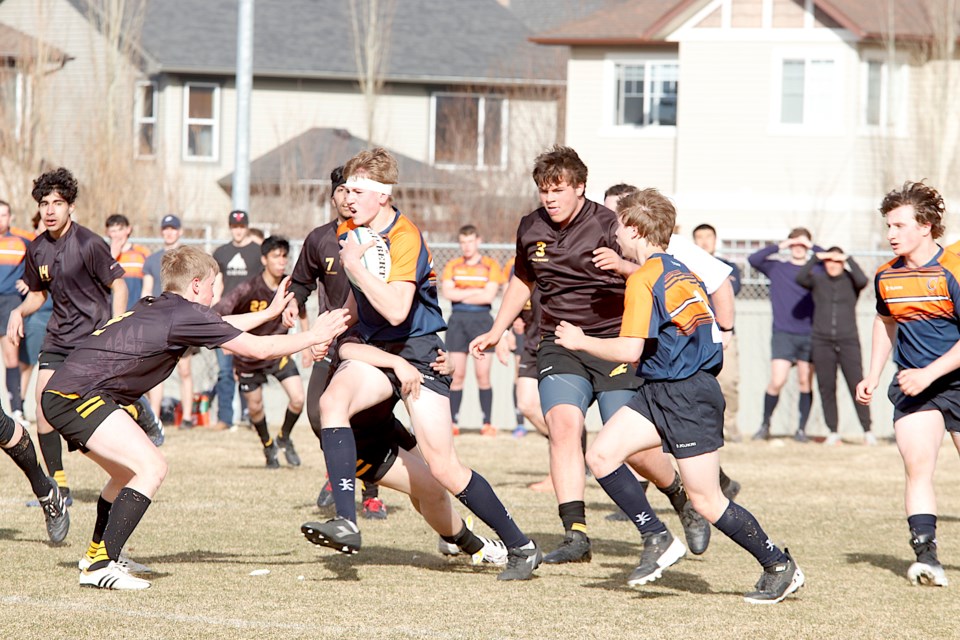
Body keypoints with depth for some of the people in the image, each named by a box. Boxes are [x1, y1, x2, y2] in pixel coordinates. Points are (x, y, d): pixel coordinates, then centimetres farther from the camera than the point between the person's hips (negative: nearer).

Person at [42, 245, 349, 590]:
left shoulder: (157, 308, 17)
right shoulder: (187, 314, -10)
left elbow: (220, 326, 37)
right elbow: (258, 348, -6)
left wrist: (270, 312, 46)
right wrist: (313, 336, 7)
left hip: (62, 394, 10)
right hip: (77, 396, -10)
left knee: (129, 473, 27)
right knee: (151, 467, -17)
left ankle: (97, 554, 41)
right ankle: (99, 567, -21)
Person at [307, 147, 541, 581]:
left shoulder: (405, 238, -19)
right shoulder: (350, 232, 7)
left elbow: (396, 310, -31)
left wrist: (354, 265, -27)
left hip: (418, 352, -7)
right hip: (374, 349, 7)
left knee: (443, 467, -10)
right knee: (332, 400, -26)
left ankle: (520, 547, 7)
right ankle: (345, 523, -31)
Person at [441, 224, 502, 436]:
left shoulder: (490, 266, 4)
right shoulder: (452, 266, 10)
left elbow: (489, 296, -9)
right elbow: (447, 292, -5)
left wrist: (460, 295, -4)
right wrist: (475, 291, -8)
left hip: (482, 320, -2)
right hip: (457, 321, 2)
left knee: (483, 374, -5)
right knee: (457, 374, -2)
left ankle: (487, 423, -1)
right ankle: (453, 422, 1)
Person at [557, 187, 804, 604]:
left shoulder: (643, 279, -14)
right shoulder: (679, 271, 13)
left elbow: (630, 350, -20)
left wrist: (580, 341, -6)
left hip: (687, 397, -9)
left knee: (706, 500, -4)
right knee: (601, 455, 0)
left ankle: (780, 568, 6)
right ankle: (658, 540, 2)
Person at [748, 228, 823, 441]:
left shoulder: (816, 269, 9)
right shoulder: (776, 268, 8)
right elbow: (753, 259, -7)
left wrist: (813, 247, -7)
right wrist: (780, 246, -9)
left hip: (809, 335, 1)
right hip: (783, 334, -1)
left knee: (805, 382, 2)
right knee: (777, 381, -11)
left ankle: (801, 429, 10)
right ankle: (765, 424, 5)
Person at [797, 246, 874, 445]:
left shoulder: (850, 281, 8)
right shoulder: (817, 281, 10)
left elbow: (862, 281, -14)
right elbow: (800, 278, -8)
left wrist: (849, 260, -6)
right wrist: (815, 258, -10)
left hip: (848, 341, -2)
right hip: (822, 341, 2)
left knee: (857, 385, -8)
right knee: (826, 387, 0)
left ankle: (867, 431, -5)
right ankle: (832, 432, 6)